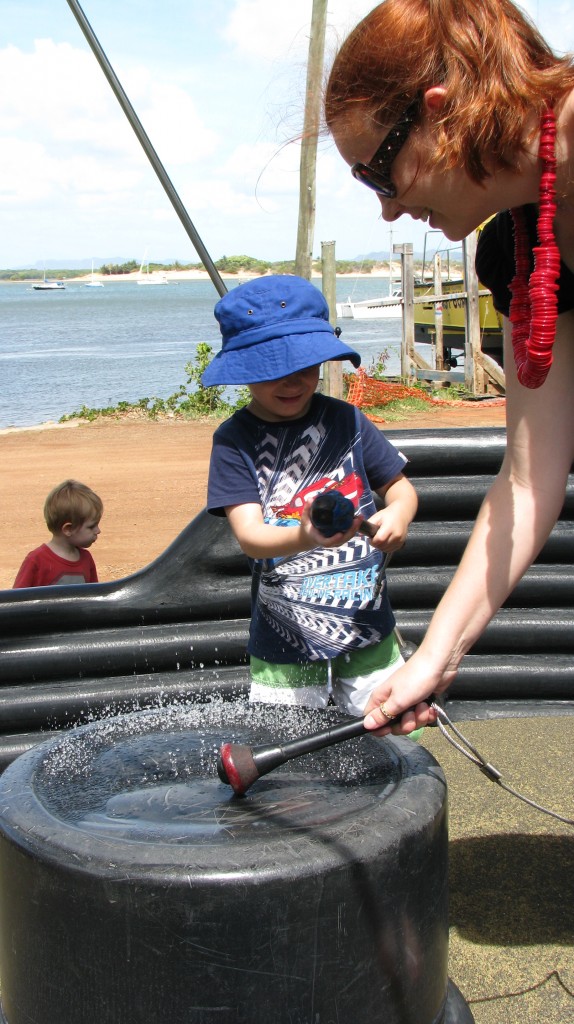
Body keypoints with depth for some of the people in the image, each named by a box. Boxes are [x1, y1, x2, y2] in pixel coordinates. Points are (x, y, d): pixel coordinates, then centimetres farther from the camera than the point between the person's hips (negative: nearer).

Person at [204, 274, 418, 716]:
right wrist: (304, 537, -40)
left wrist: (398, 514, -15)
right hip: (284, 640, -2)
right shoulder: (235, 440, -8)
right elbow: (249, 535, -18)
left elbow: (401, 486, 9)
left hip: (367, 627, 2)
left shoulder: (345, 419, 0)